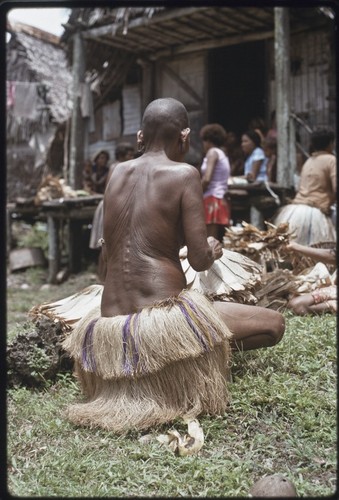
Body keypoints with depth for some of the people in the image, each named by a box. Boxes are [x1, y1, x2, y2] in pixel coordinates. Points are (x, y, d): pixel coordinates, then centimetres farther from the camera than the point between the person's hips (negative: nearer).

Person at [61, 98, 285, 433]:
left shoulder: (118, 173, 11)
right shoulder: (184, 174, -5)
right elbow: (199, 260, -9)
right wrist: (213, 250, 16)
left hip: (108, 326, 7)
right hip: (162, 320, -6)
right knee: (274, 324, 8)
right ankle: (189, 363, -1)